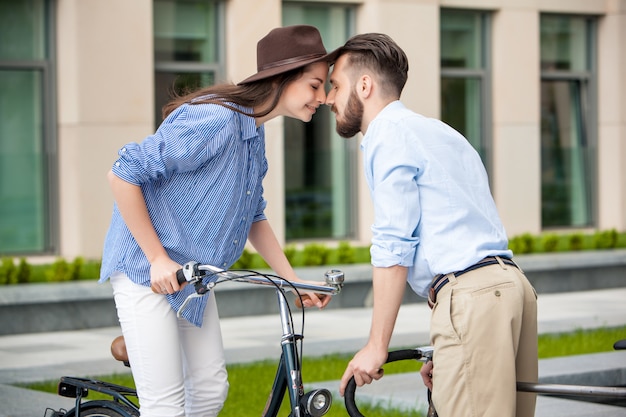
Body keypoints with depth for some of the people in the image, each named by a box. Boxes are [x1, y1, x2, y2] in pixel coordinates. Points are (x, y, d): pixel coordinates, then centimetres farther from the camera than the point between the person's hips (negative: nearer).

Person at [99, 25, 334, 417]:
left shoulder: (255, 134, 6)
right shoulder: (214, 120, -24)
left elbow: (253, 218, 17)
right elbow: (123, 175, -25)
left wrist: (294, 281, 9)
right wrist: (158, 259, -22)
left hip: (192, 272, 9)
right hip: (146, 268, -9)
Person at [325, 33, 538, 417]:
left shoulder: (390, 132, 0)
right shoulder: (435, 130, 29)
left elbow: (393, 247, -10)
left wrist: (377, 346, -7)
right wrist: (446, 349, 26)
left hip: (470, 294, -9)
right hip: (511, 283, 9)